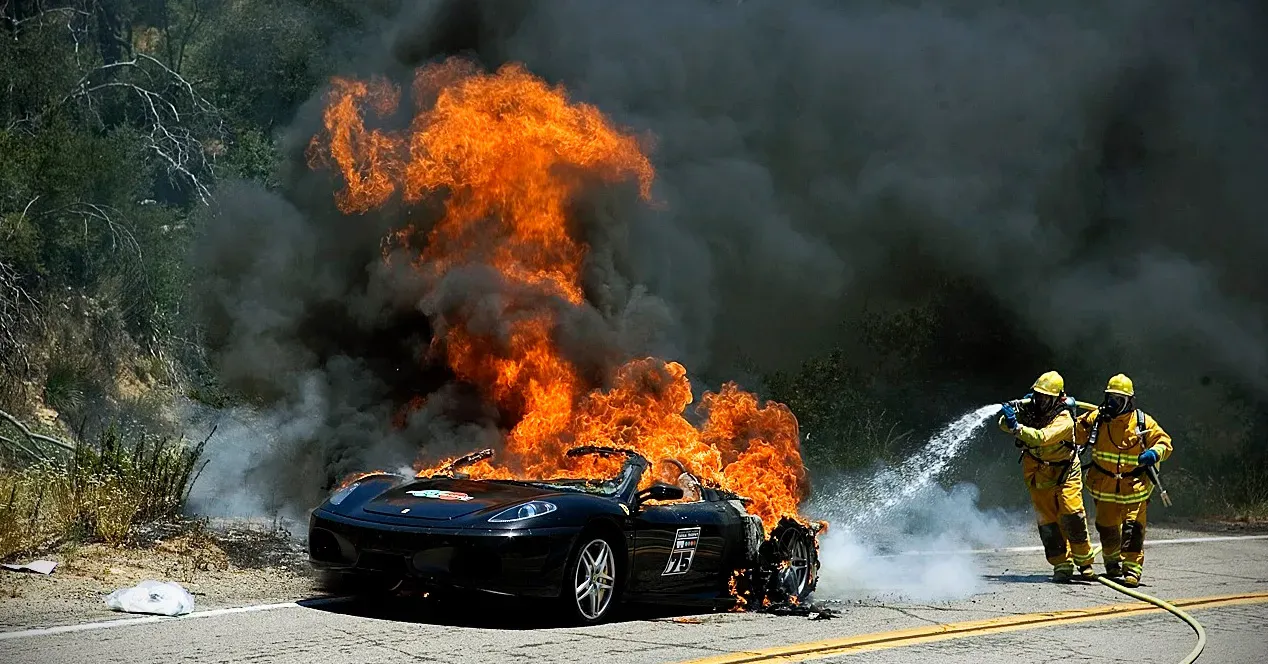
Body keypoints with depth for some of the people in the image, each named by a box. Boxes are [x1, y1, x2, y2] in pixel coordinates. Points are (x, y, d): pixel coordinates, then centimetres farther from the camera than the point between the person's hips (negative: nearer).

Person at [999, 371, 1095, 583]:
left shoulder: (1063, 419, -22)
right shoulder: (1030, 407, -5)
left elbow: (1042, 437, -37)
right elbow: (1004, 424, -2)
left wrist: (1016, 427, -46)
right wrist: (1009, 415, -24)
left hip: (1064, 473, -4)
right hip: (1038, 475, 4)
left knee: (1072, 515, -14)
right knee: (1047, 521, -1)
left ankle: (1083, 561, 2)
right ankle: (1062, 565, 4)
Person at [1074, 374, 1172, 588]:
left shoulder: (1143, 423, -4)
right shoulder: (1096, 419, 0)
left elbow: (1164, 442, 0)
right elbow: (1075, 433, 8)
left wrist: (1154, 453, -20)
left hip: (1134, 486, -2)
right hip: (1104, 486, 2)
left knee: (1133, 528, -11)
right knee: (1107, 527, 12)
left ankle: (1132, 569, -8)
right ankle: (1112, 561, 37)